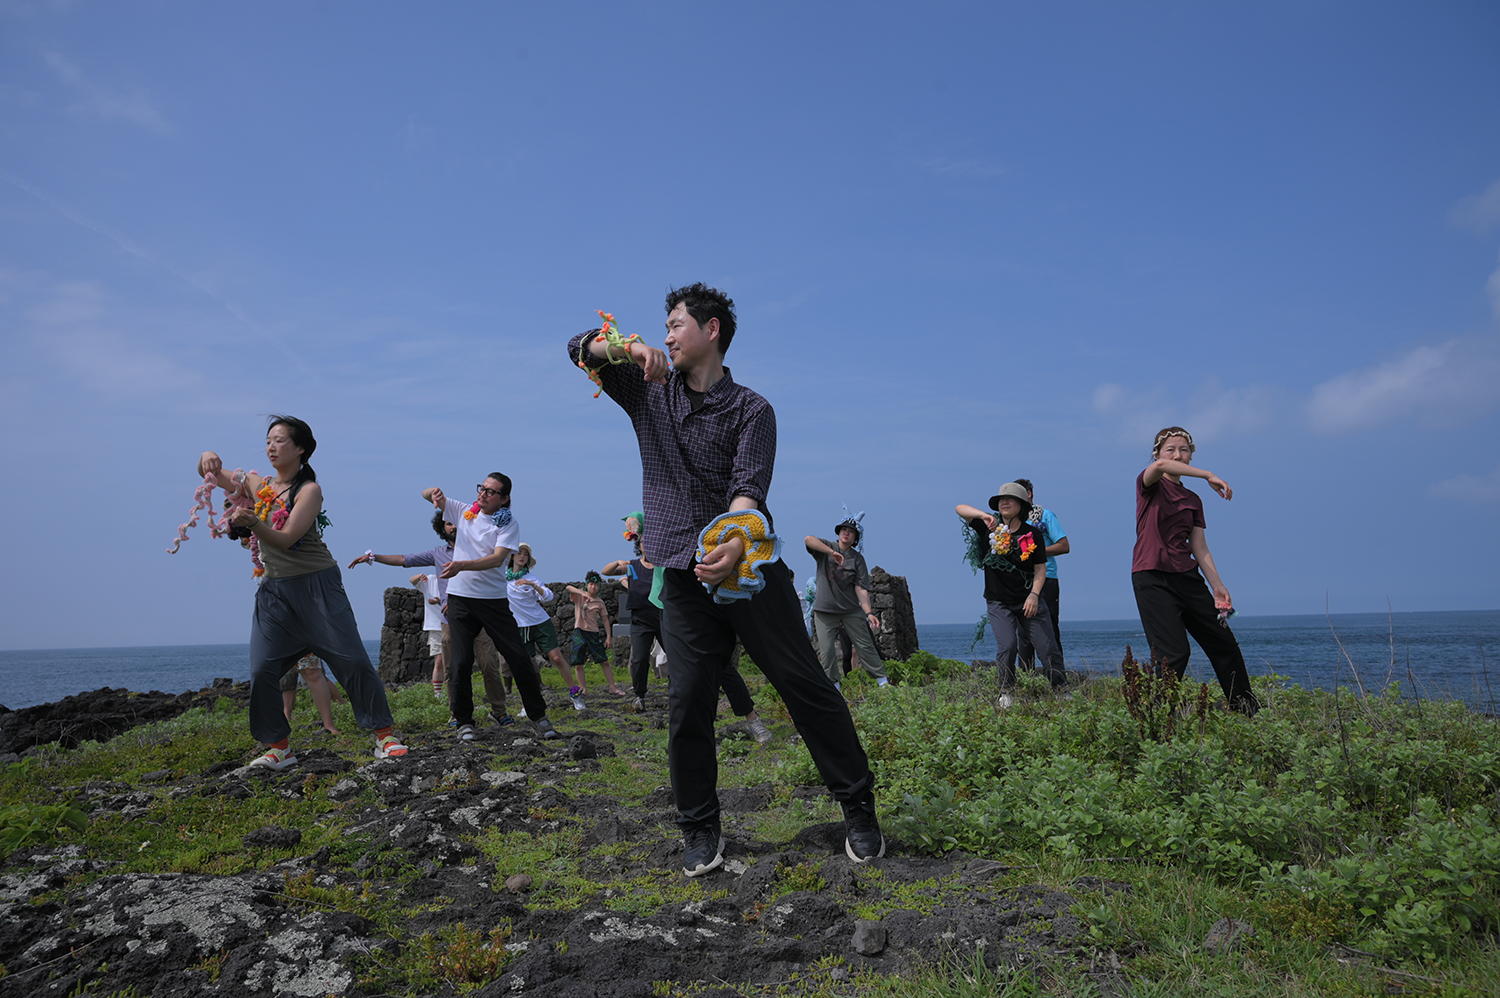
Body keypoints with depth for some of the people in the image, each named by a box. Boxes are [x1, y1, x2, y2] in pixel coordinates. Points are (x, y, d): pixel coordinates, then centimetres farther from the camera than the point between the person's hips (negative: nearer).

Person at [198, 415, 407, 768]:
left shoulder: (309, 490, -7)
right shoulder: (259, 486, 9)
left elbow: (285, 539, -18)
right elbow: (211, 474, 19)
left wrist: (253, 523, -37)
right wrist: (208, 458, -5)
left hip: (317, 586, -5)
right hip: (274, 590, 5)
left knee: (353, 659, -8)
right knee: (261, 670, -4)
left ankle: (384, 734, 1)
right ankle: (279, 747, 8)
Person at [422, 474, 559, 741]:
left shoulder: (509, 524, -2)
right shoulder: (464, 512, 8)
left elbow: (497, 558, -16)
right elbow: (426, 494, 15)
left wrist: (462, 565, -29)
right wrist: (434, 492, -10)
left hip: (494, 599, -2)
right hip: (460, 598, 2)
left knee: (519, 659, -1)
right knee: (460, 662, -4)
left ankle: (538, 716, 12)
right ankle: (464, 722, 10)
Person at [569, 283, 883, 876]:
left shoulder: (751, 409, 2)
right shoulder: (650, 391, 15)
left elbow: (749, 487, -13)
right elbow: (582, 349, 11)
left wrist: (734, 544, -34)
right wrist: (628, 347, -11)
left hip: (749, 566, -2)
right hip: (683, 577, 2)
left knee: (805, 686, -1)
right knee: (688, 704, -2)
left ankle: (859, 810, 11)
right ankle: (700, 830, 14)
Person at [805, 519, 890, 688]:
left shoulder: (858, 558, 4)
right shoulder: (826, 547, 3)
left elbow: (861, 587, -5)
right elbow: (808, 539, -18)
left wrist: (869, 612, -17)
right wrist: (832, 552, -25)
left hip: (851, 609, 1)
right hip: (824, 609, -1)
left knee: (865, 645, 2)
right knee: (826, 649, -5)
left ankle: (883, 682, 11)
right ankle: (834, 685, 9)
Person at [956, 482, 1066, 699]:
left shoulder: (1032, 534, -1)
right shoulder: (989, 528, -1)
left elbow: (1040, 569, 0)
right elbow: (959, 508, -8)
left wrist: (1034, 594, -13)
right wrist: (984, 515, -25)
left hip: (1029, 600, 1)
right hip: (999, 602, -1)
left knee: (1047, 647, 0)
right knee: (1006, 646, -14)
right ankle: (1005, 693, 3)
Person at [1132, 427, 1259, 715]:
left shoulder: (1193, 500, 15)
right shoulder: (1149, 485, 0)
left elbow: (1200, 548, 11)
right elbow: (1159, 466, -26)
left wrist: (1217, 586, 1)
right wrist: (1208, 476, -28)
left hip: (1187, 577, 6)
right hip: (1152, 577, -6)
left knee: (1224, 644, 11)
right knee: (1174, 653, -15)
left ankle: (1248, 711, 27)